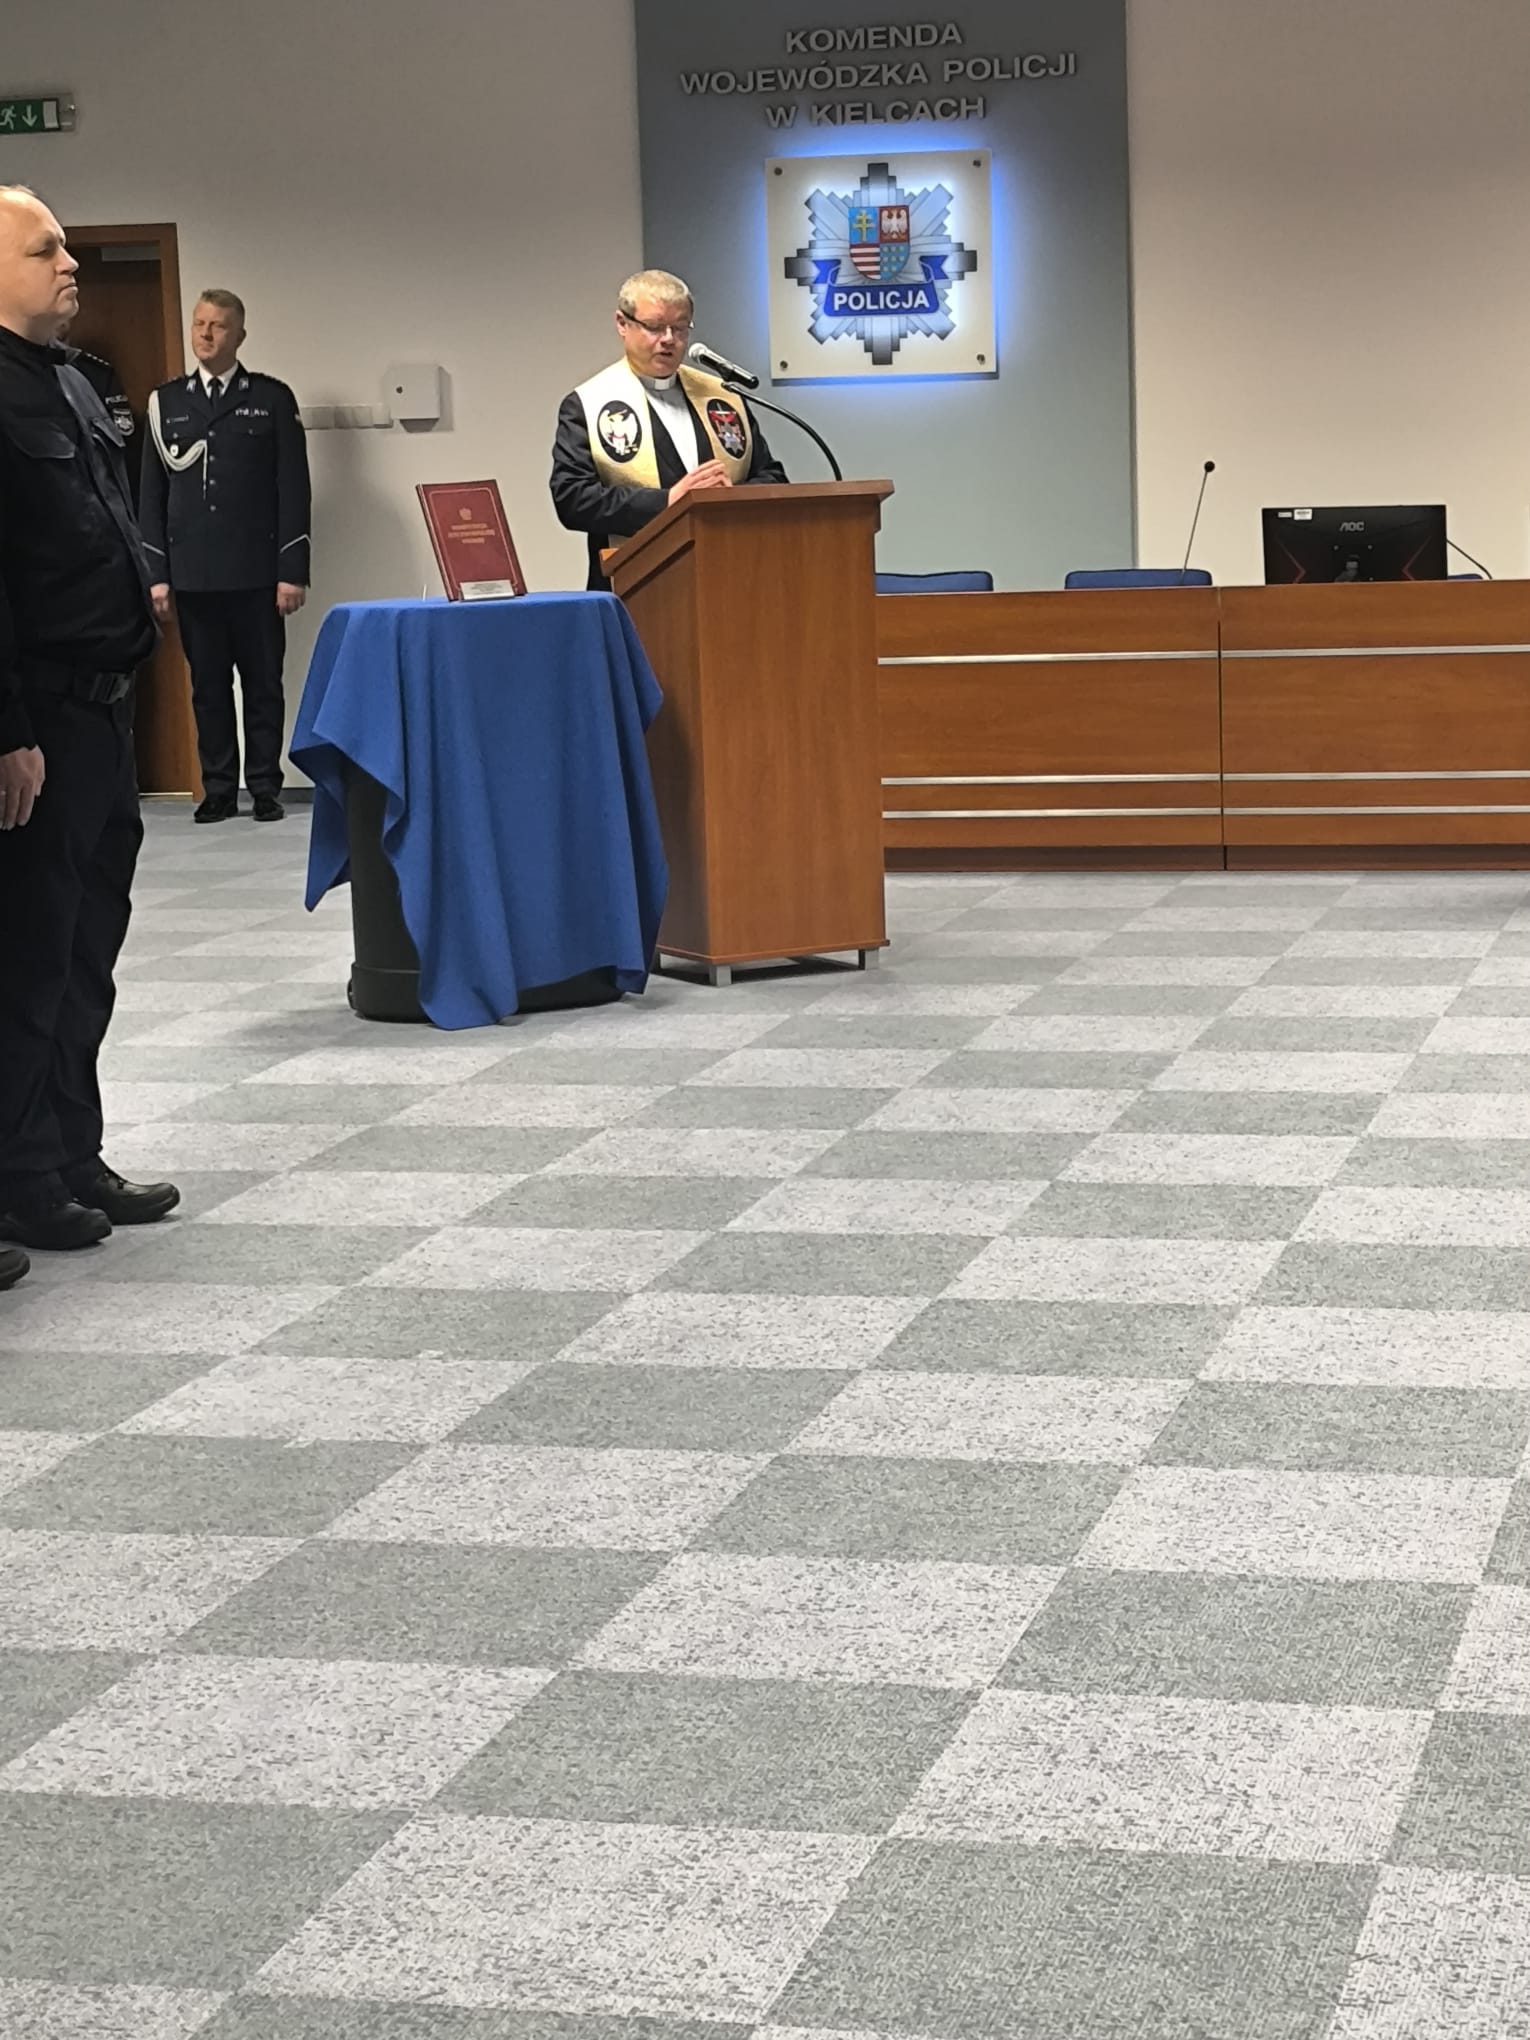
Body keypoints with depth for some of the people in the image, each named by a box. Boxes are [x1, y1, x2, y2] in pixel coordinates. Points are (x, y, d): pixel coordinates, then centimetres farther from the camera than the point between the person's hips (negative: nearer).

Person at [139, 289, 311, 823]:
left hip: (255, 573, -2)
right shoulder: (166, 402, 9)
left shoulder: (272, 399, 3)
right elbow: (151, 493, 9)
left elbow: (293, 490, 0)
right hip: (192, 574, 2)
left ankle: (265, 787, 9)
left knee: (263, 684, 2)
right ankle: (218, 789, 11)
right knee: (208, 686, 5)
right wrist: (156, 573, 2)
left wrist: (292, 571, -6)